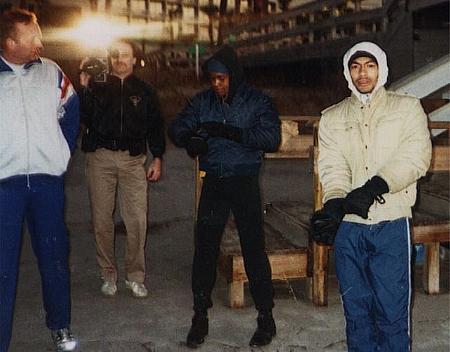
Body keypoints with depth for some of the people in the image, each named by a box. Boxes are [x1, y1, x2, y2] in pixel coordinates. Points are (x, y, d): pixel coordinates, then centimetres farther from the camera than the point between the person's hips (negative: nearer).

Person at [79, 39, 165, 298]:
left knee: (138, 220, -6)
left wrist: (157, 159, 8)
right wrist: (85, 88, -11)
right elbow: (86, 119, -3)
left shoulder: (144, 91, 13)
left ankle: (136, 277, 7)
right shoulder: (98, 87, 9)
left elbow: (155, 126, 14)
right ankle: (109, 275, 17)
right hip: (101, 157, 0)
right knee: (102, 219, 3)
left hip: (133, 159, 0)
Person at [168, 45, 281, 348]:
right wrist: (189, 139, -19)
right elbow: (177, 127, 5)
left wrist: (231, 132, -26)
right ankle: (200, 316, 20)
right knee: (205, 249, 4)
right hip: (213, 183, 3)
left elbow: (272, 137, -15)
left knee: (254, 250, 0)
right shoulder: (202, 101, 7)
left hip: (245, 183, -3)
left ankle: (266, 317, 16)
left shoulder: (257, 102, -3)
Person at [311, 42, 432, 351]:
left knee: (392, 308, 0)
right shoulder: (333, 118, 13)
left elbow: (415, 158, -8)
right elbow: (332, 166, -1)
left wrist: (373, 187, -21)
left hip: (392, 224, -2)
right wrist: (334, 203, -20)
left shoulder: (407, 108, 7)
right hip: (348, 225, 3)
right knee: (356, 308, 11)